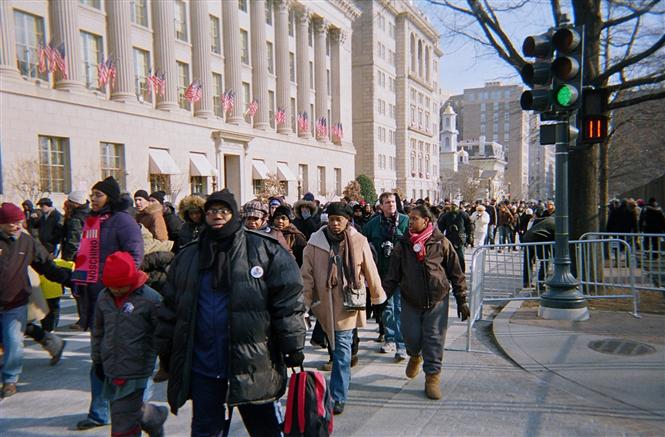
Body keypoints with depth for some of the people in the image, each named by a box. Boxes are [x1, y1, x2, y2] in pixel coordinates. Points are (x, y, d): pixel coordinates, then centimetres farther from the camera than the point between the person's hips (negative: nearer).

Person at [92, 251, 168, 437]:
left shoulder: (150, 299, -13)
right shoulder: (103, 298, 4)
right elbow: (98, 331, 18)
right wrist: (97, 359, 20)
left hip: (135, 371, -6)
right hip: (111, 369, 6)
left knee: (124, 417, -3)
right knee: (132, 408, 16)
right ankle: (156, 417, 43)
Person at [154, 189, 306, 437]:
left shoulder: (265, 250, -5)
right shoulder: (187, 258, 8)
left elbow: (288, 300, -6)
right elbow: (170, 308, 14)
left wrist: (293, 347, -8)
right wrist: (166, 354, 14)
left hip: (253, 366, -3)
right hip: (202, 367, 3)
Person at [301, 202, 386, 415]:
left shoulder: (359, 241, -5)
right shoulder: (316, 242, -3)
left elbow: (370, 271, 5)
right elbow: (307, 274, -1)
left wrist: (377, 296, 13)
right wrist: (305, 301, -4)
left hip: (348, 303, -2)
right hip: (324, 303, 2)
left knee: (342, 349, -3)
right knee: (337, 347, 17)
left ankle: (338, 396, 3)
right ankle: (343, 377, 39)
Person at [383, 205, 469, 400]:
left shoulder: (441, 243, -4)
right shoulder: (403, 245, 1)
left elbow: (456, 273, 0)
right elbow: (393, 275, 6)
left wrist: (462, 301, 0)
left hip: (437, 300, -1)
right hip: (410, 301, 2)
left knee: (434, 339, 1)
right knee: (411, 335, 4)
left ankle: (433, 376, 17)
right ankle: (415, 356, 39)